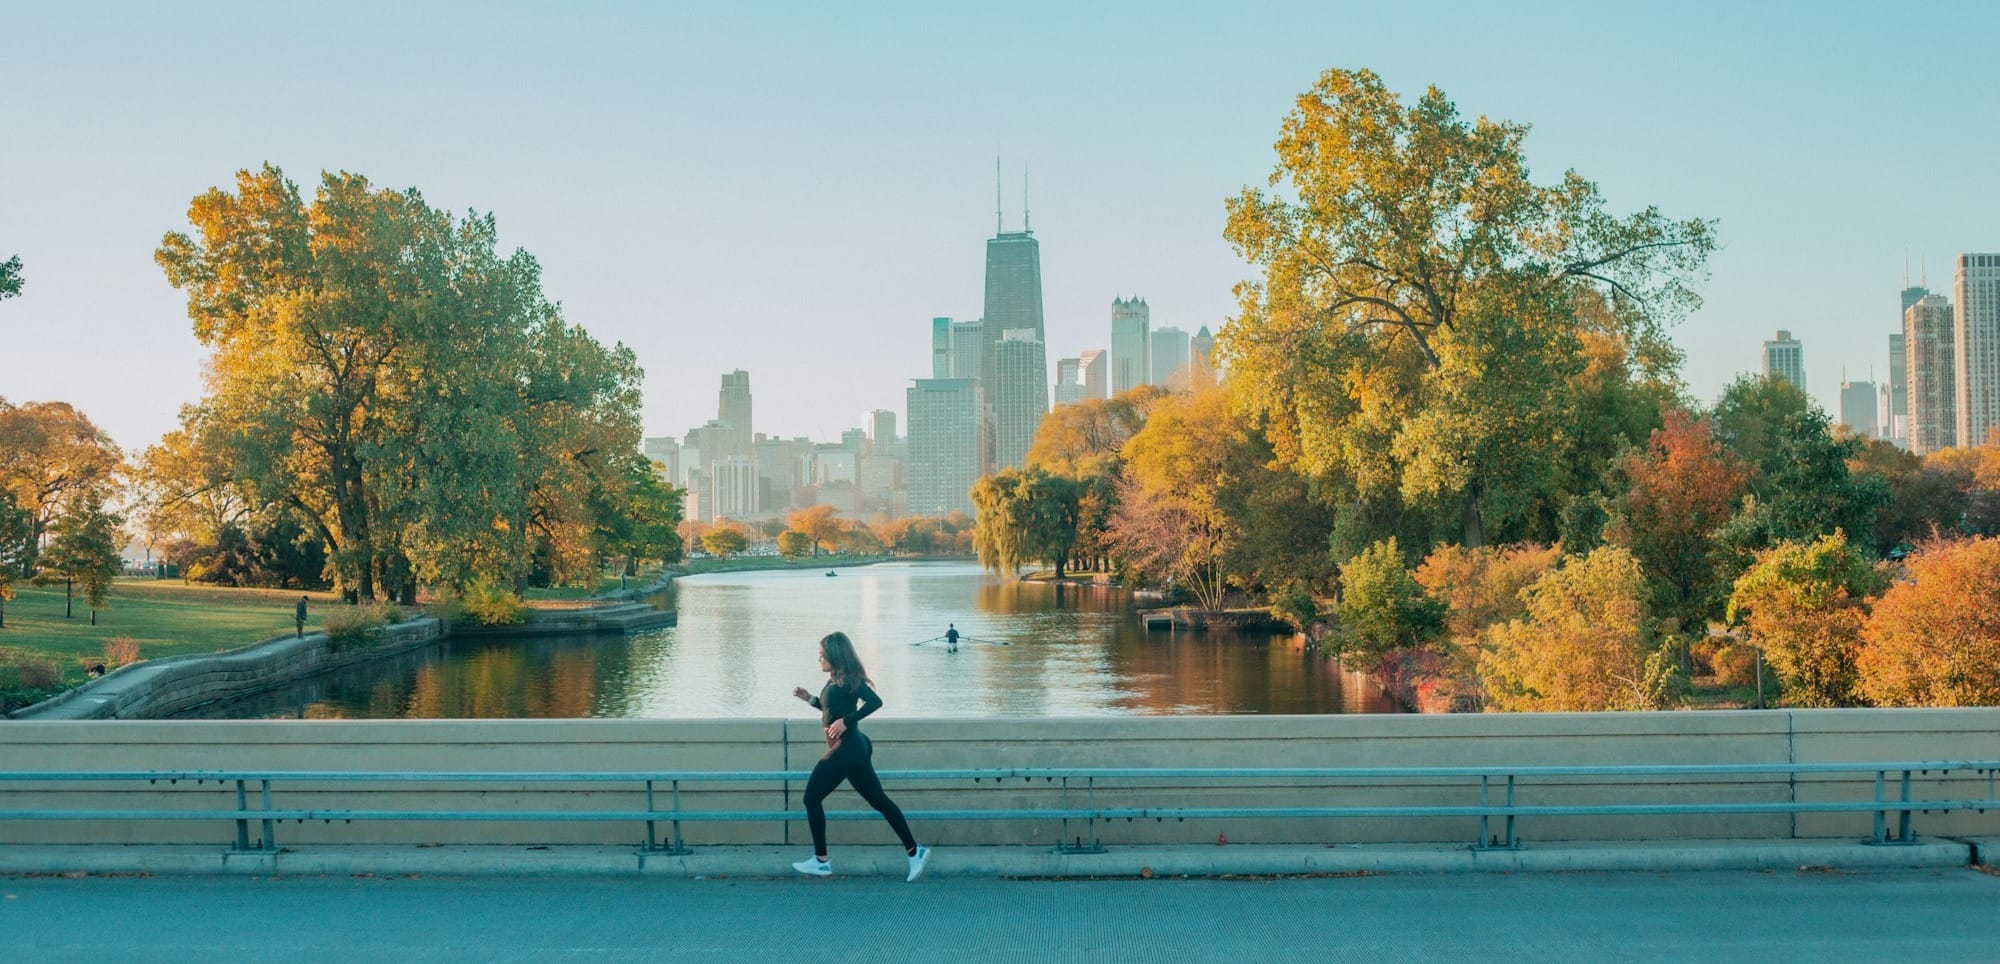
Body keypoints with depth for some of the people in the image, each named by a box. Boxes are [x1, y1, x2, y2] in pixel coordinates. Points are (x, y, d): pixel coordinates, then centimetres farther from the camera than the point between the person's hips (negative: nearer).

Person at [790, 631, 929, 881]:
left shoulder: (847, 681, -15)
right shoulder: (837, 681, 13)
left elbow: (874, 701, -28)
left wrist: (846, 721, -27)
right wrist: (808, 698, 18)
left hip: (845, 750, -10)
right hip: (855, 748, 10)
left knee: (812, 798, 2)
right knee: (878, 800, 9)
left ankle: (820, 861, 8)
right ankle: (914, 852, 8)